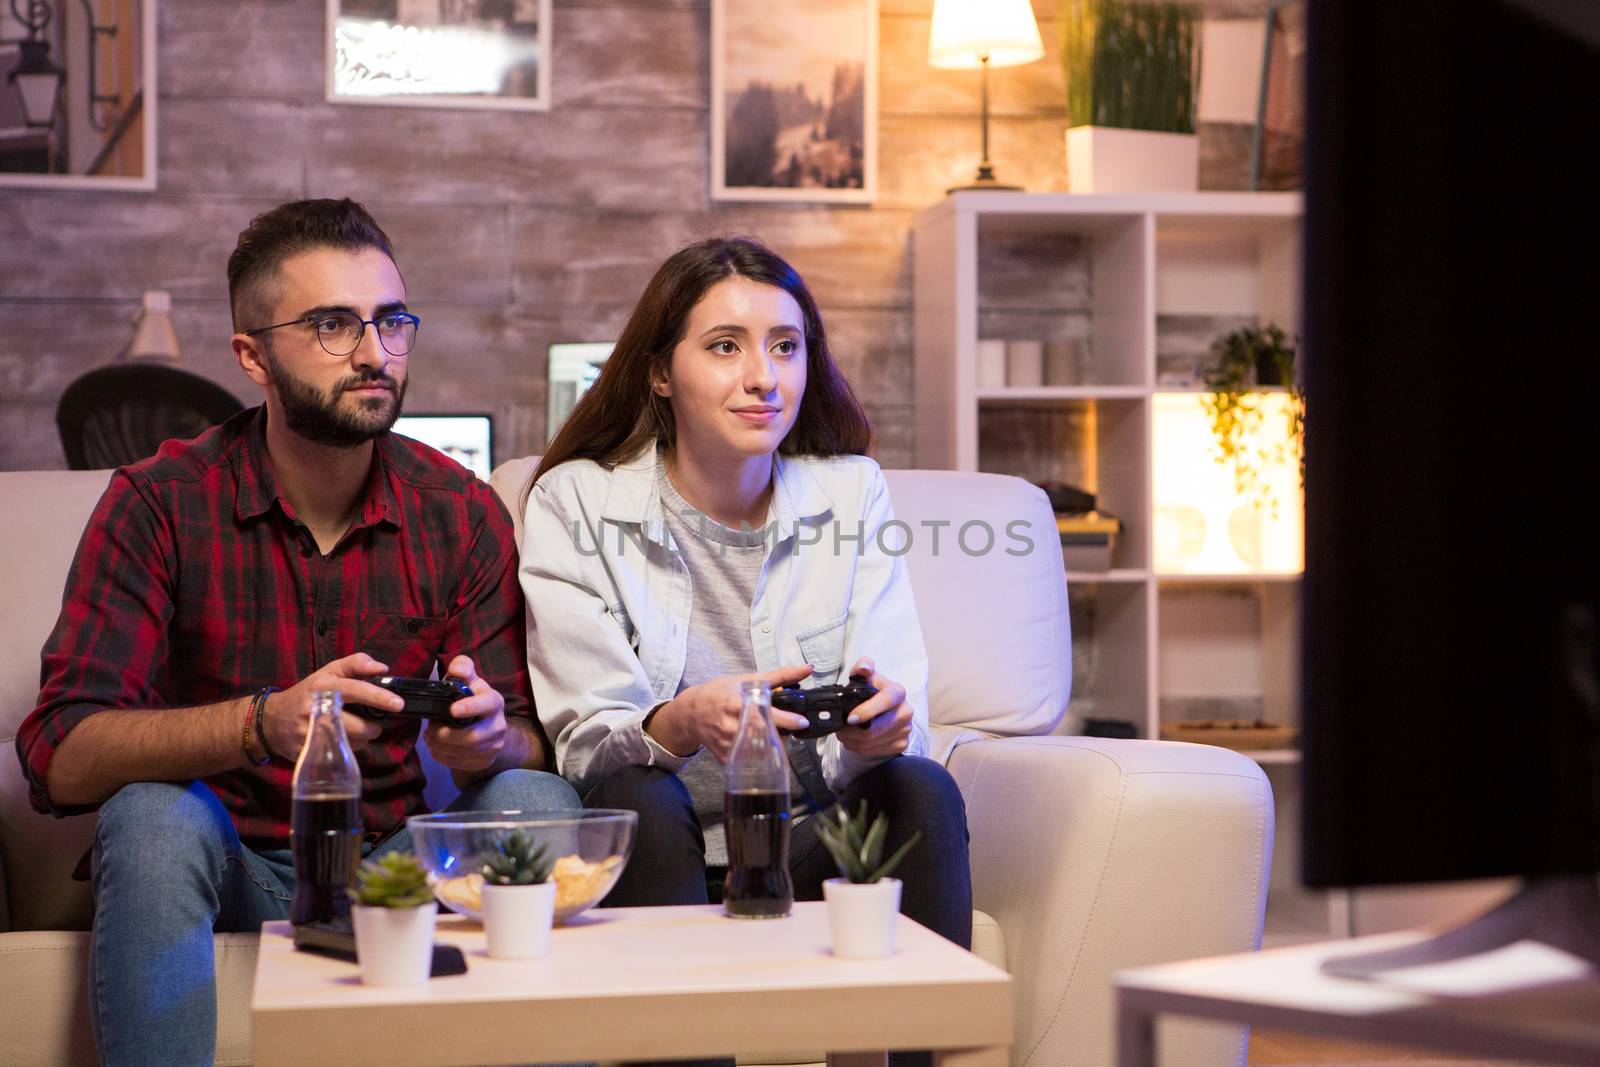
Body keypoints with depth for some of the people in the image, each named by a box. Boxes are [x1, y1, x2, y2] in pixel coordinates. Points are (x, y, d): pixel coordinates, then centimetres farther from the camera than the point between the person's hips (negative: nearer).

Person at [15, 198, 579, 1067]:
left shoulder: (462, 513, -2)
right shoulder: (161, 501, -10)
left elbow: (527, 739, -3)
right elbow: (60, 755, -19)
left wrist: (488, 735, -29)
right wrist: (262, 724, -37)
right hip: (225, 864, -1)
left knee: (534, 799, -24)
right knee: (151, 815, -32)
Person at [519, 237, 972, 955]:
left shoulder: (852, 492, 3)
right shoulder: (573, 505, -3)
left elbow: (897, 729, -4)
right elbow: (582, 741, -11)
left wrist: (876, 728, -29)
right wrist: (684, 723, -34)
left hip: (811, 847, 2)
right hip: (658, 855, -2)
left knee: (922, 790, -25)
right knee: (639, 800, -32)